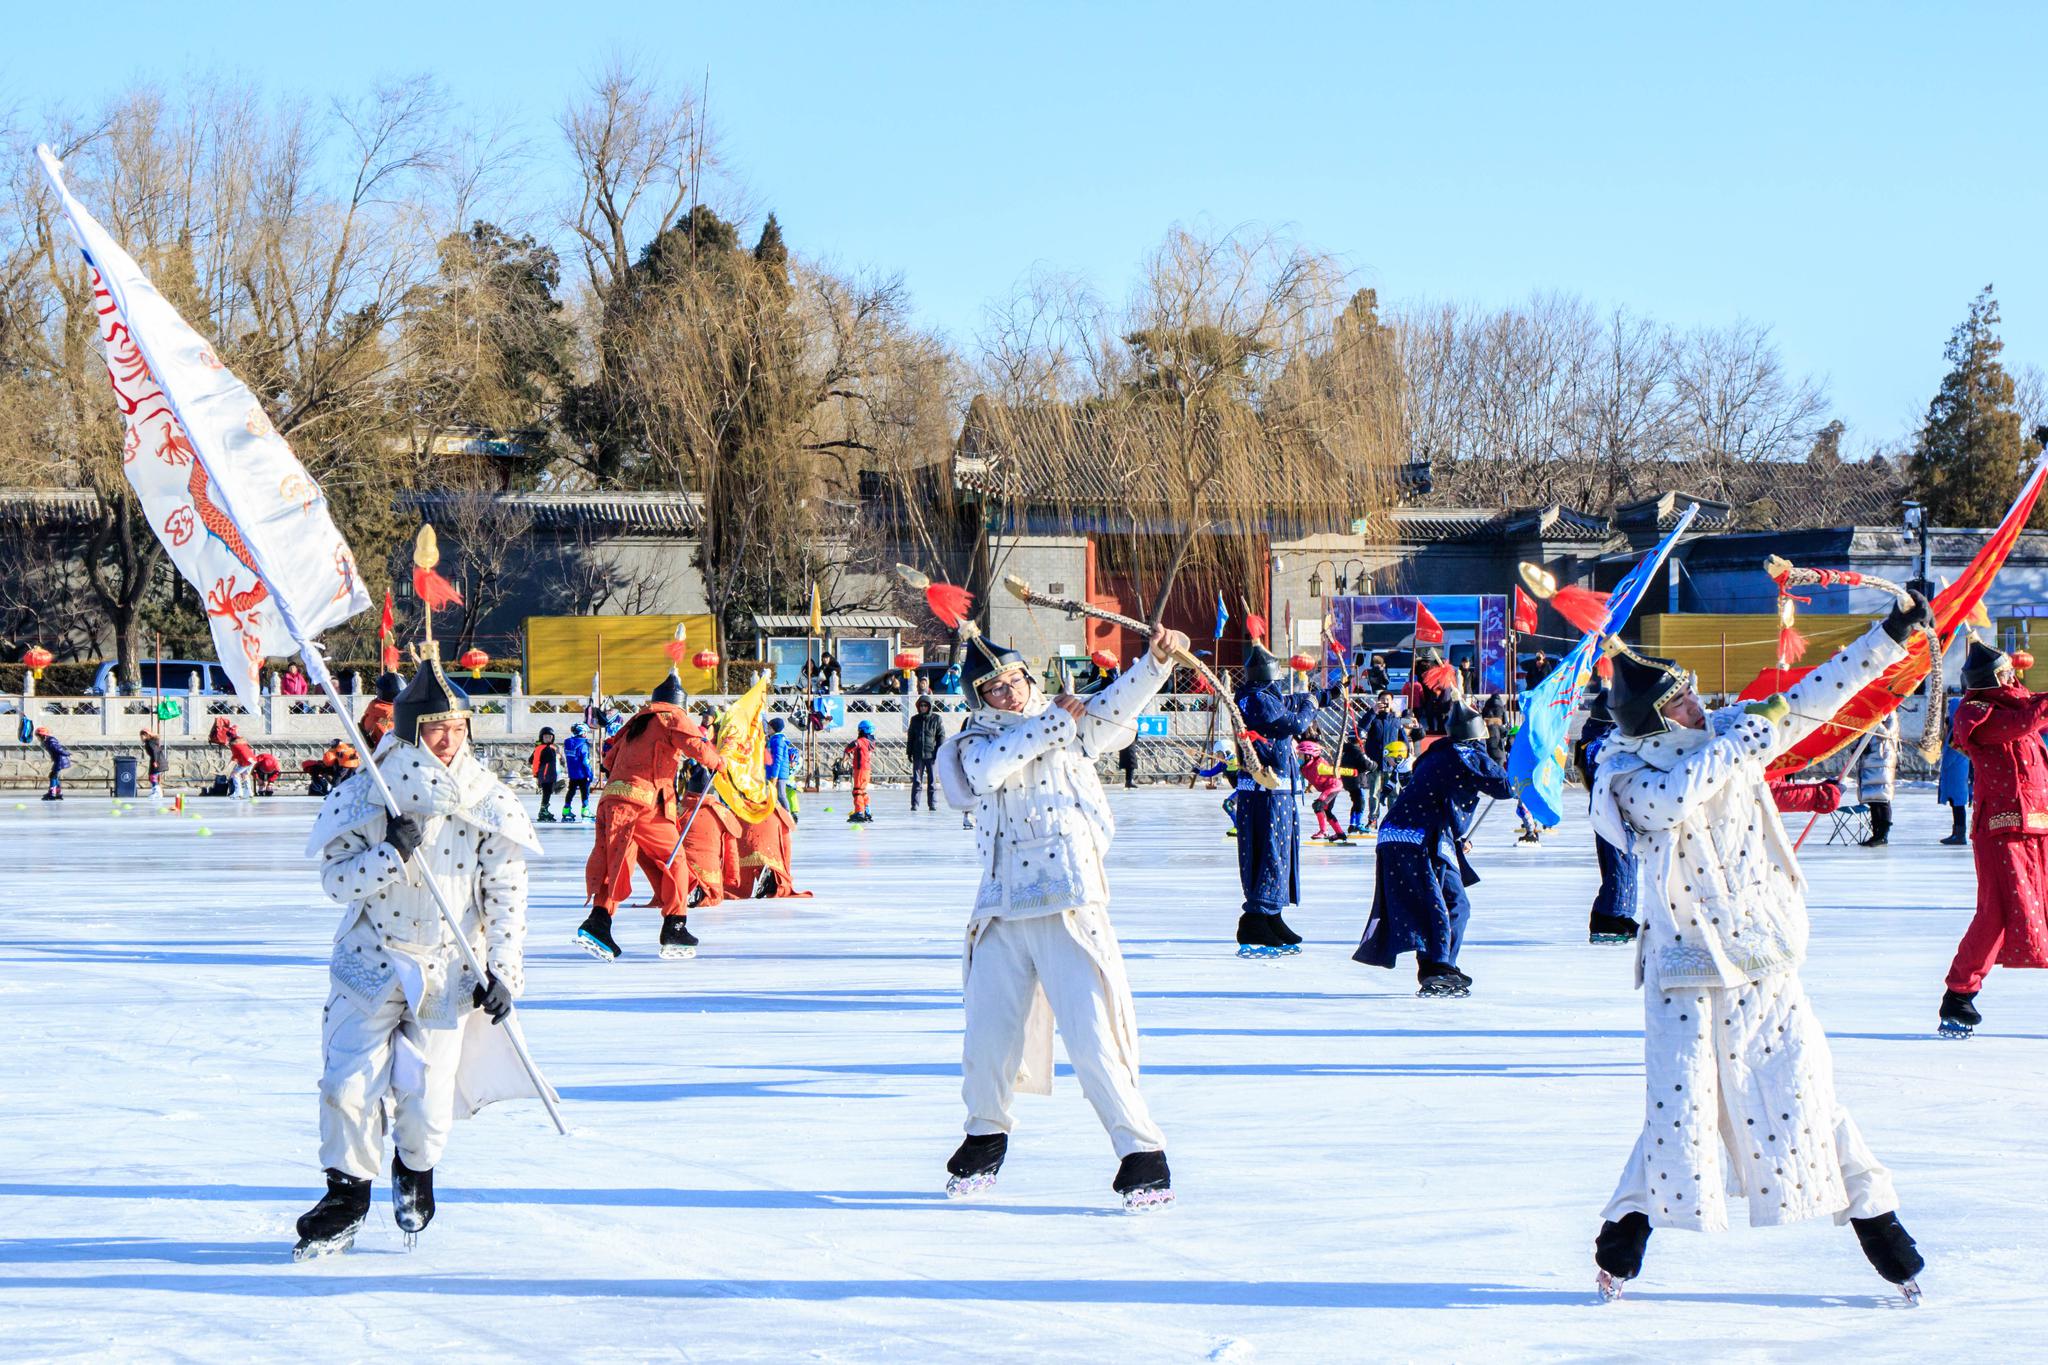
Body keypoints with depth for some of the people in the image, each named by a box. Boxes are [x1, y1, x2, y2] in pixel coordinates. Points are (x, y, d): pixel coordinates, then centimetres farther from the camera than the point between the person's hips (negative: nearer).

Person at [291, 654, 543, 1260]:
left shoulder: (489, 801, -5)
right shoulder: (367, 792, -8)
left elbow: (506, 893, 0)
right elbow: (336, 880, -8)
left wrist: (501, 971, -5)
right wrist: (391, 853, -25)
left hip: (449, 969, 0)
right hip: (371, 957, 0)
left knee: (425, 1092, -5)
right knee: (350, 1080, -8)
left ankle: (416, 1172, 29)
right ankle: (347, 1197, 12)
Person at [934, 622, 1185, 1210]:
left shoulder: (1073, 725, 9)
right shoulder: (975, 744, 9)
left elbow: (1117, 705, -9)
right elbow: (987, 769, -14)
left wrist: (1156, 659, -26)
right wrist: (1053, 720, -14)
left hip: (1069, 908, -2)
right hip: (1002, 912, 2)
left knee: (1091, 1037, -10)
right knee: (988, 1034, 8)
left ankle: (1144, 1155, -4)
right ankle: (986, 1138, 33)